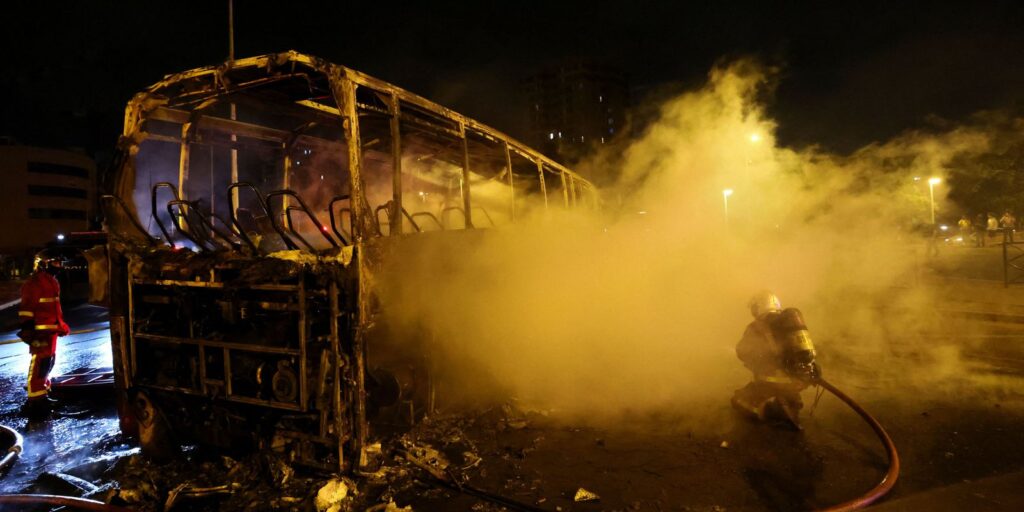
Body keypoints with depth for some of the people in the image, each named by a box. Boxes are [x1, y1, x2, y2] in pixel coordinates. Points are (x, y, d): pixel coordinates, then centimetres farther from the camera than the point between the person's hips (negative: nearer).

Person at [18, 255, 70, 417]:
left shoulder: (52, 281, 17)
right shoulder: (34, 282, -13)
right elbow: (26, 308, -17)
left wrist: (61, 325, 25)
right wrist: (28, 327, -22)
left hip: (51, 329, 10)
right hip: (40, 330, -10)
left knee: (49, 361, 17)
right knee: (39, 363, -10)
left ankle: (42, 394, 28)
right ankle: (34, 401, -7)